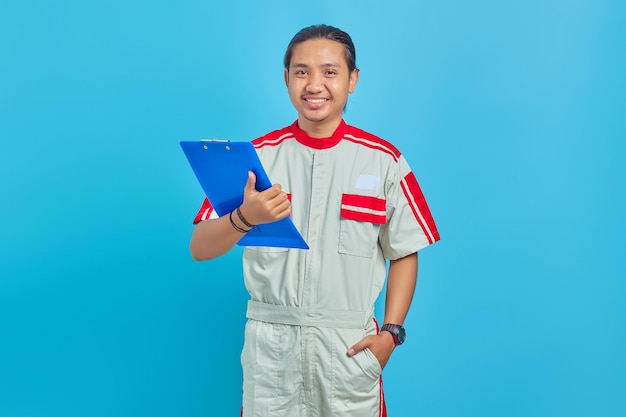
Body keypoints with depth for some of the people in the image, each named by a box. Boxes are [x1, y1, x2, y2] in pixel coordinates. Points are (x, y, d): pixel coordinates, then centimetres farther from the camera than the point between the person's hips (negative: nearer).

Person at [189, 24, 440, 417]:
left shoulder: (384, 159, -1)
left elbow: (404, 253, 5)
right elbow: (200, 248, -6)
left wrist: (391, 333, -6)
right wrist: (243, 218, -26)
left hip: (350, 345, 0)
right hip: (270, 343, 1)